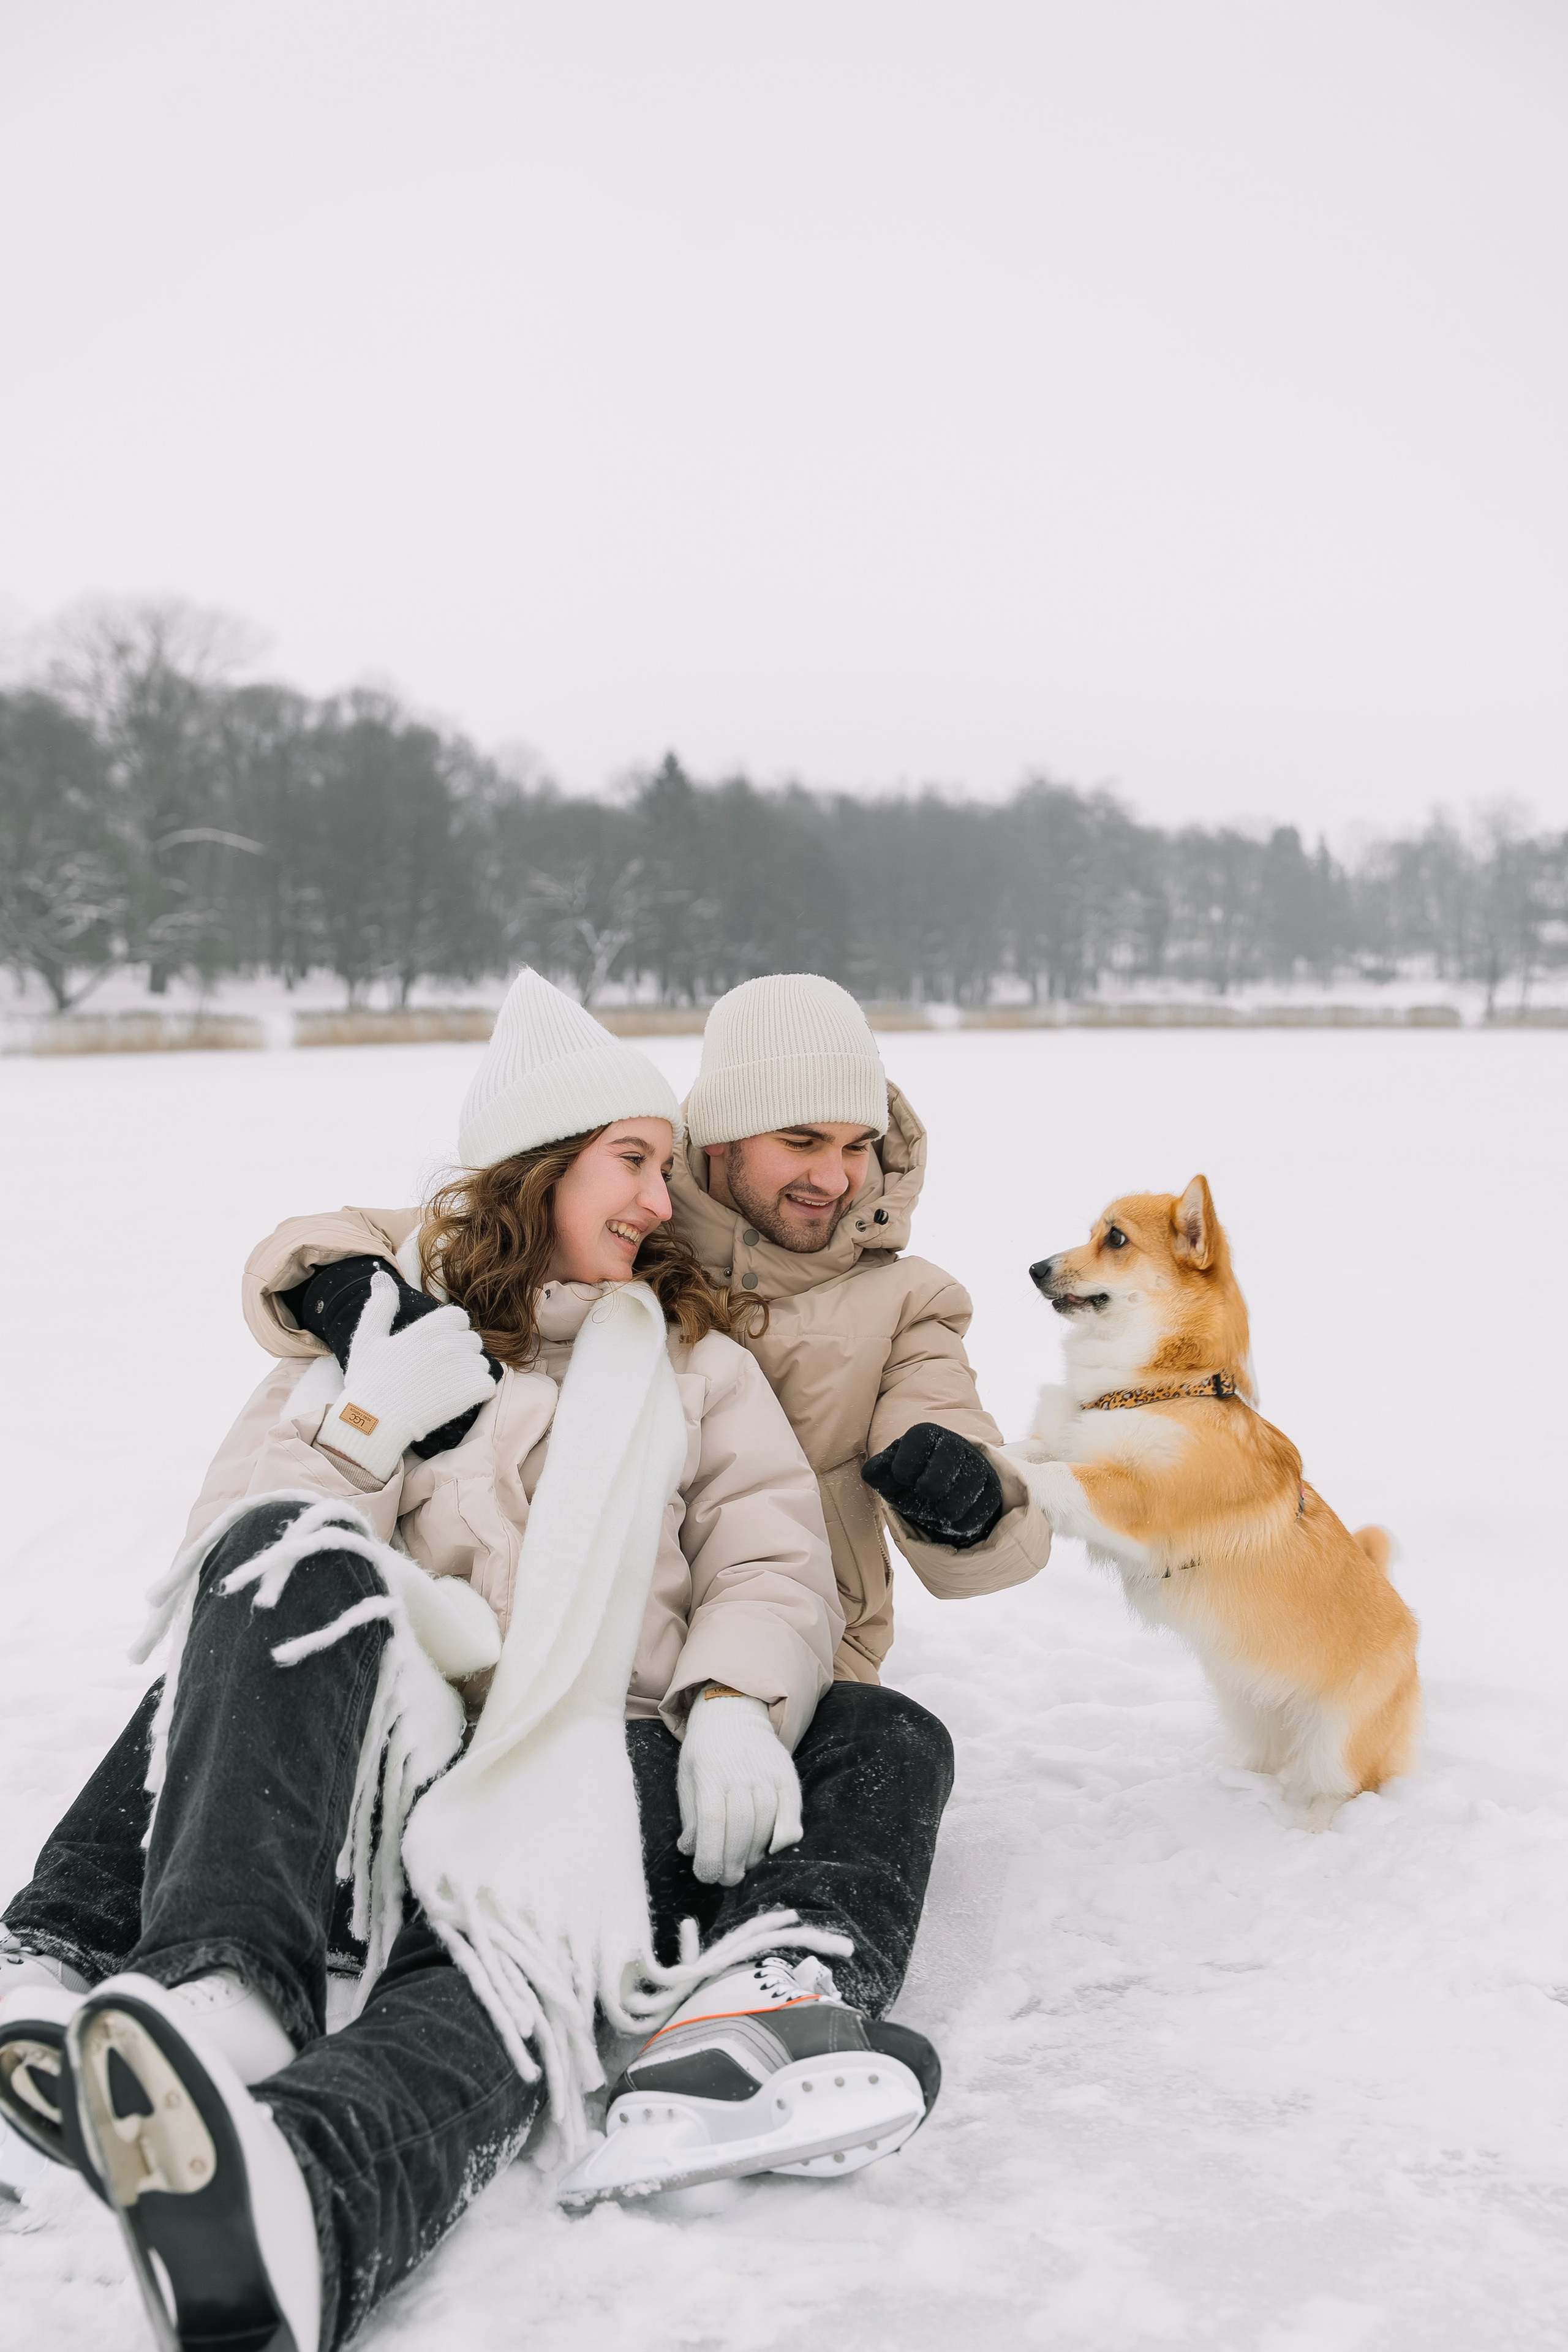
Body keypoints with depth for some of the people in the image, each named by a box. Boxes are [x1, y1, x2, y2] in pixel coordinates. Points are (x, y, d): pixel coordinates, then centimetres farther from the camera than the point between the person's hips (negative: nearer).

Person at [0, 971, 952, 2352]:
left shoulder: (693, 1355, 26)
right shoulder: (382, 1322, 23)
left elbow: (773, 1562, 13)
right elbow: (237, 1535, 11)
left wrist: (736, 1700, -10)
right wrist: (369, 1424, -10)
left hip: (601, 1758, -1)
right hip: (388, 1743, 1)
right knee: (293, 1557, -32)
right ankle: (209, 2007, -49)